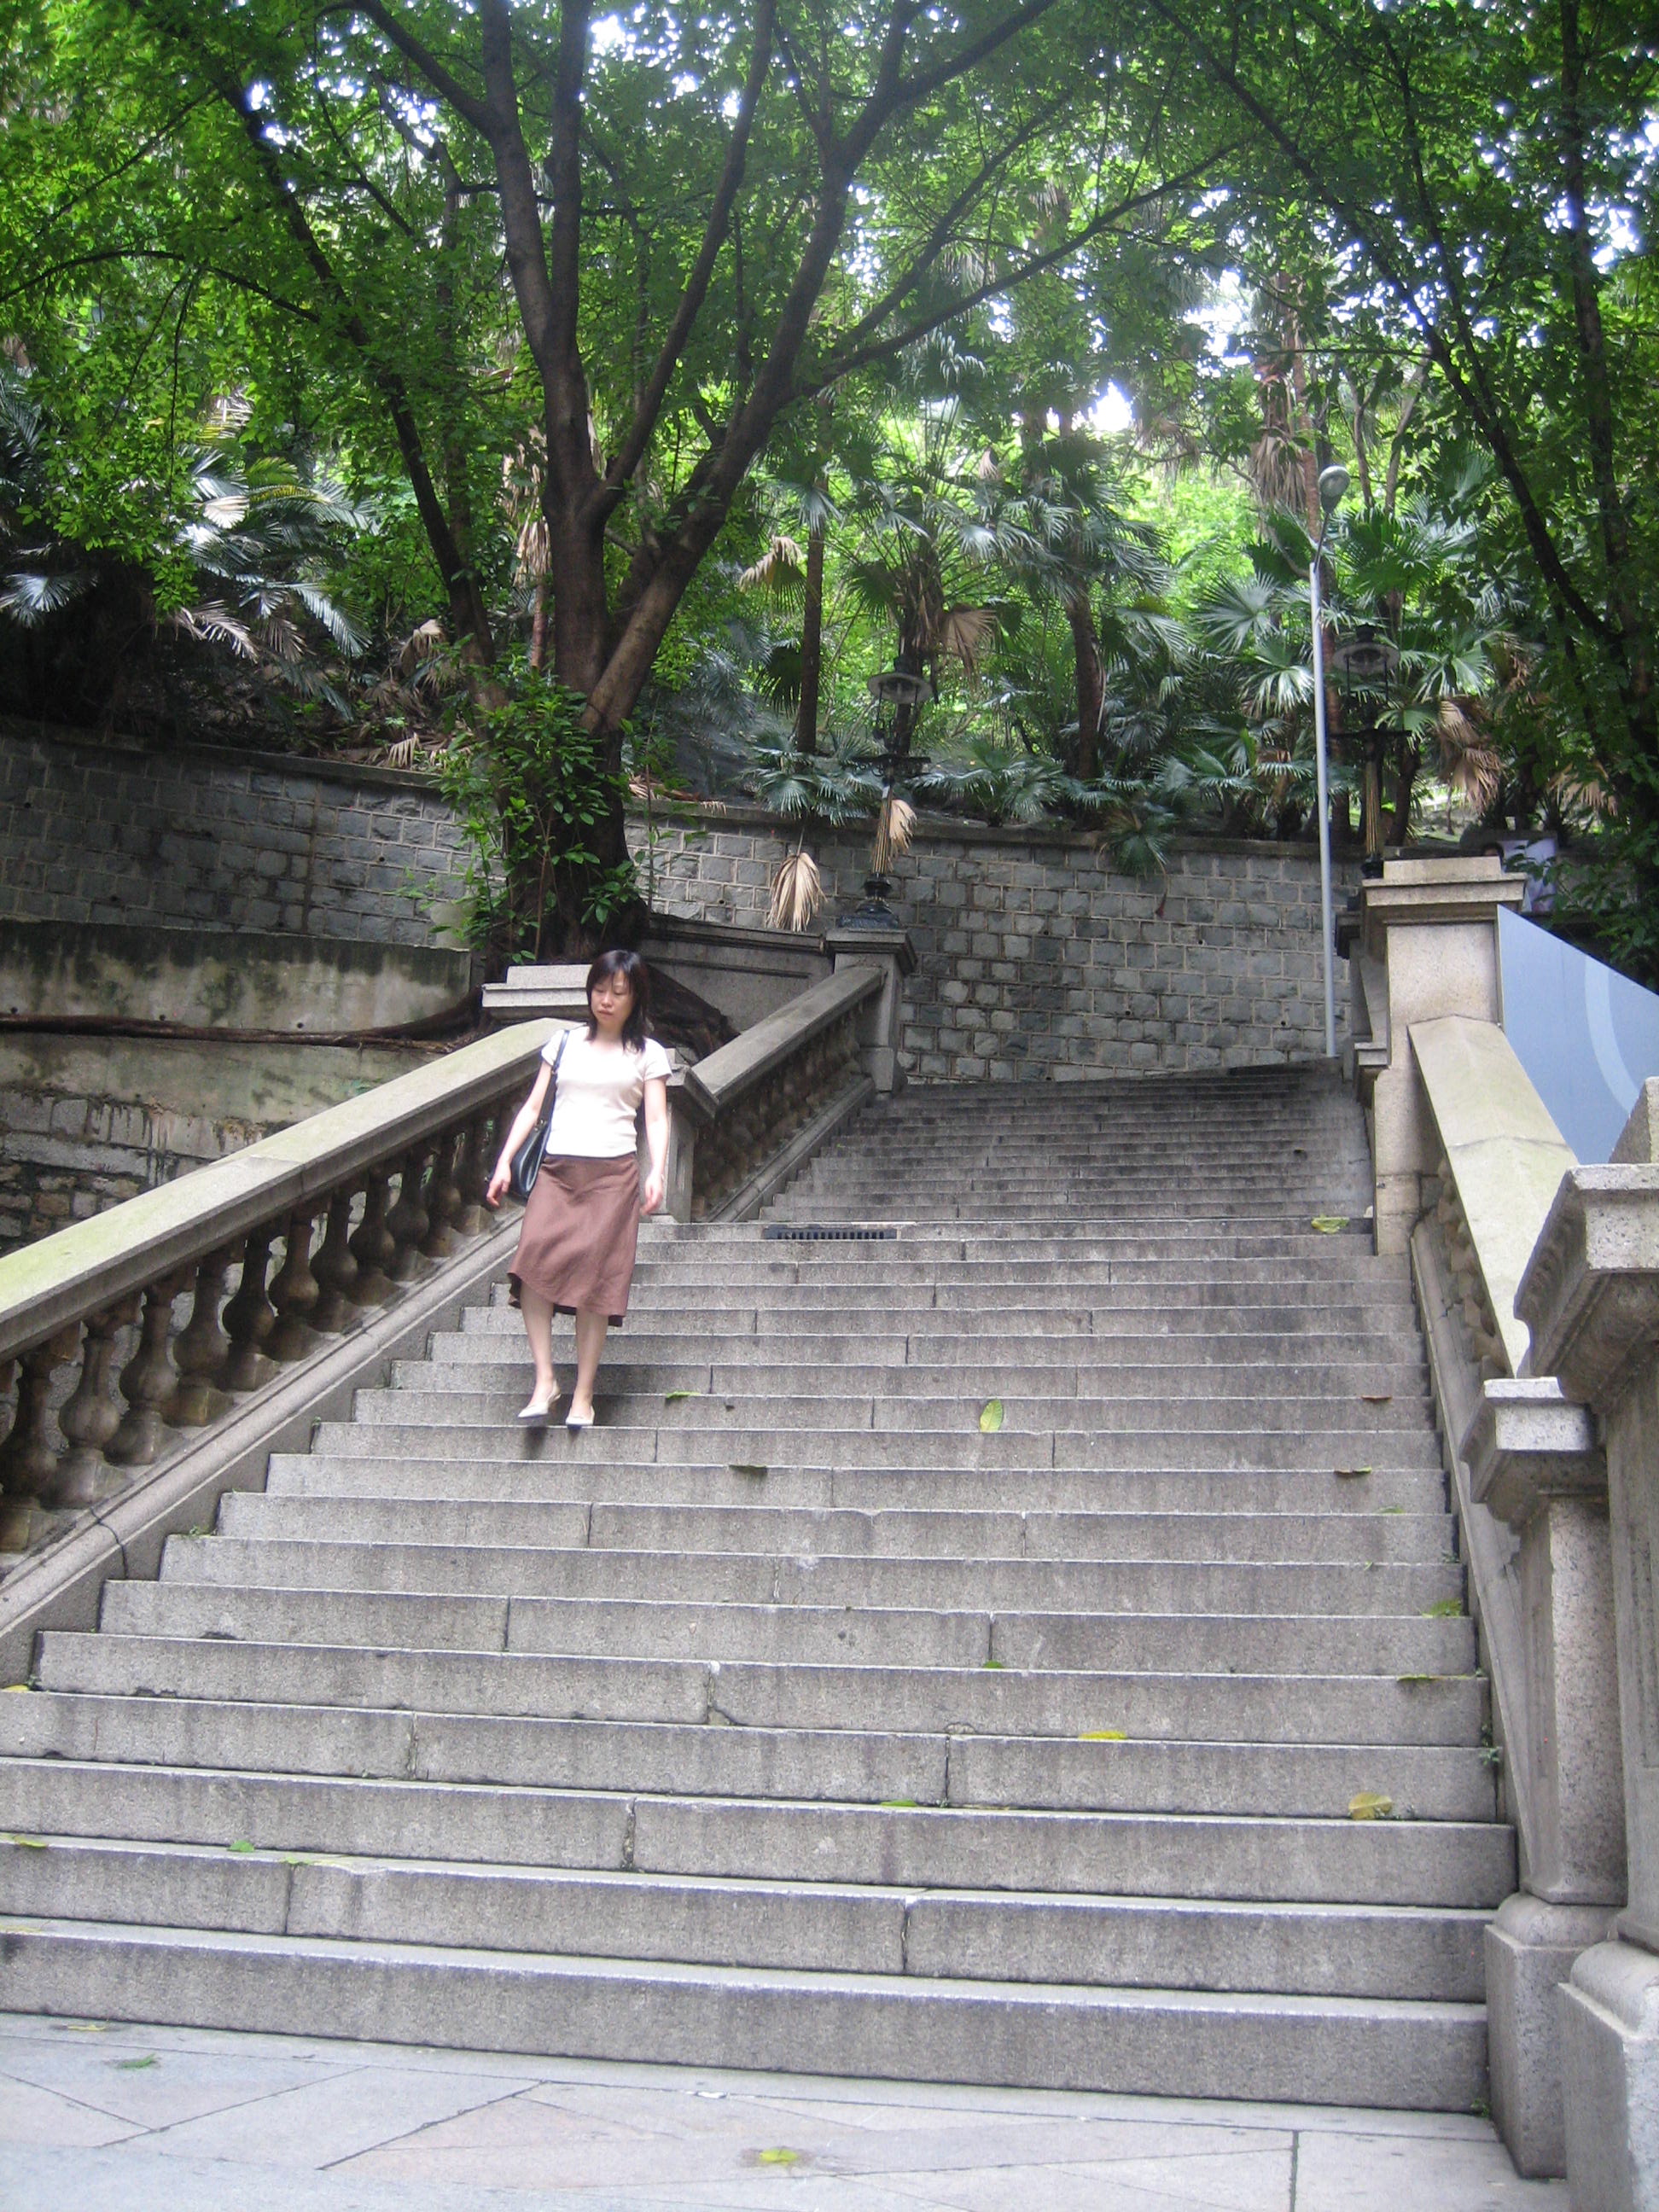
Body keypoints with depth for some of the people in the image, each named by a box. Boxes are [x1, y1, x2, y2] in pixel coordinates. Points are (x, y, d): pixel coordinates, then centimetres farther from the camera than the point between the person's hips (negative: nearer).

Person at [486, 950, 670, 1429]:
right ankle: (544, 1380, -16)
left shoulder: (647, 1054, 11)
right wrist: (505, 1162, 6)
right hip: (557, 1170, 2)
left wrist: (656, 1174, -14)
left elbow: (657, 1120, 3)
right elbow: (533, 1106, 15)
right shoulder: (564, 1042, 17)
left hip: (613, 1173, -2)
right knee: (532, 1266, -20)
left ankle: (583, 1397, -3)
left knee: (593, 1281, -9)